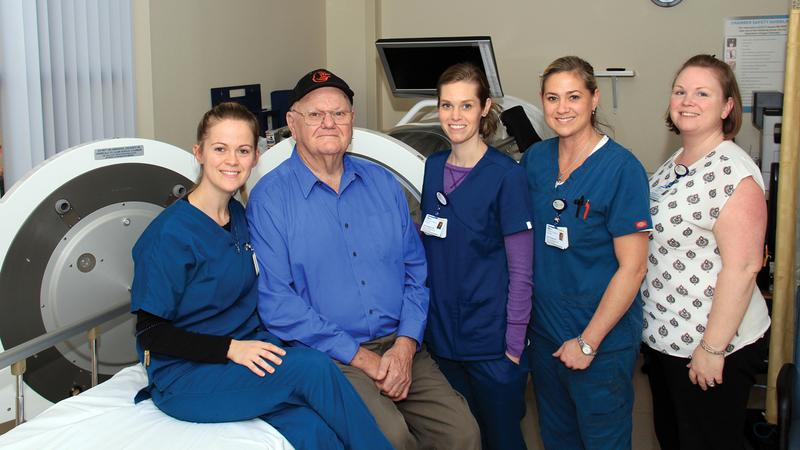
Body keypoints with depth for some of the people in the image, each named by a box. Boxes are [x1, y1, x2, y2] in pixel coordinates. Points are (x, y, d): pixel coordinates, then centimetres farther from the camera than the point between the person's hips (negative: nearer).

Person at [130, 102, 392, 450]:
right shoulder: (170, 234, -14)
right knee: (313, 367, -26)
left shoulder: (239, 216, 8)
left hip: (246, 352, 6)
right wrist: (230, 348, -22)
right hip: (183, 376, -6)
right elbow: (151, 333, -12)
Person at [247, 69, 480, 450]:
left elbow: (416, 272, 12)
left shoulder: (382, 183, 11)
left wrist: (405, 346, -5)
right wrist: (362, 358, -13)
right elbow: (276, 303, -10)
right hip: (328, 358, -4)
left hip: (400, 349, 5)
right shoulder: (270, 197, -4)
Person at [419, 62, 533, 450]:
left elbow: (521, 270, -12)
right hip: (441, 335, 5)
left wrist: (515, 345, -14)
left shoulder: (506, 175, -13)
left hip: (490, 343, -5)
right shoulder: (433, 167, 4)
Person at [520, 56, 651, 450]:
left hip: (601, 342, -5)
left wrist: (587, 341, -16)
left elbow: (632, 267, -16)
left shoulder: (621, 168, -16)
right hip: (543, 331, 5)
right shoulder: (535, 158, 1)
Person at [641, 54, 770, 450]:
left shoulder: (733, 173, -19)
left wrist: (713, 348, -22)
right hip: (662, 337, 8)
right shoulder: (671, 166, 8)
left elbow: (742, 267, -23)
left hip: (711, 346, -8)